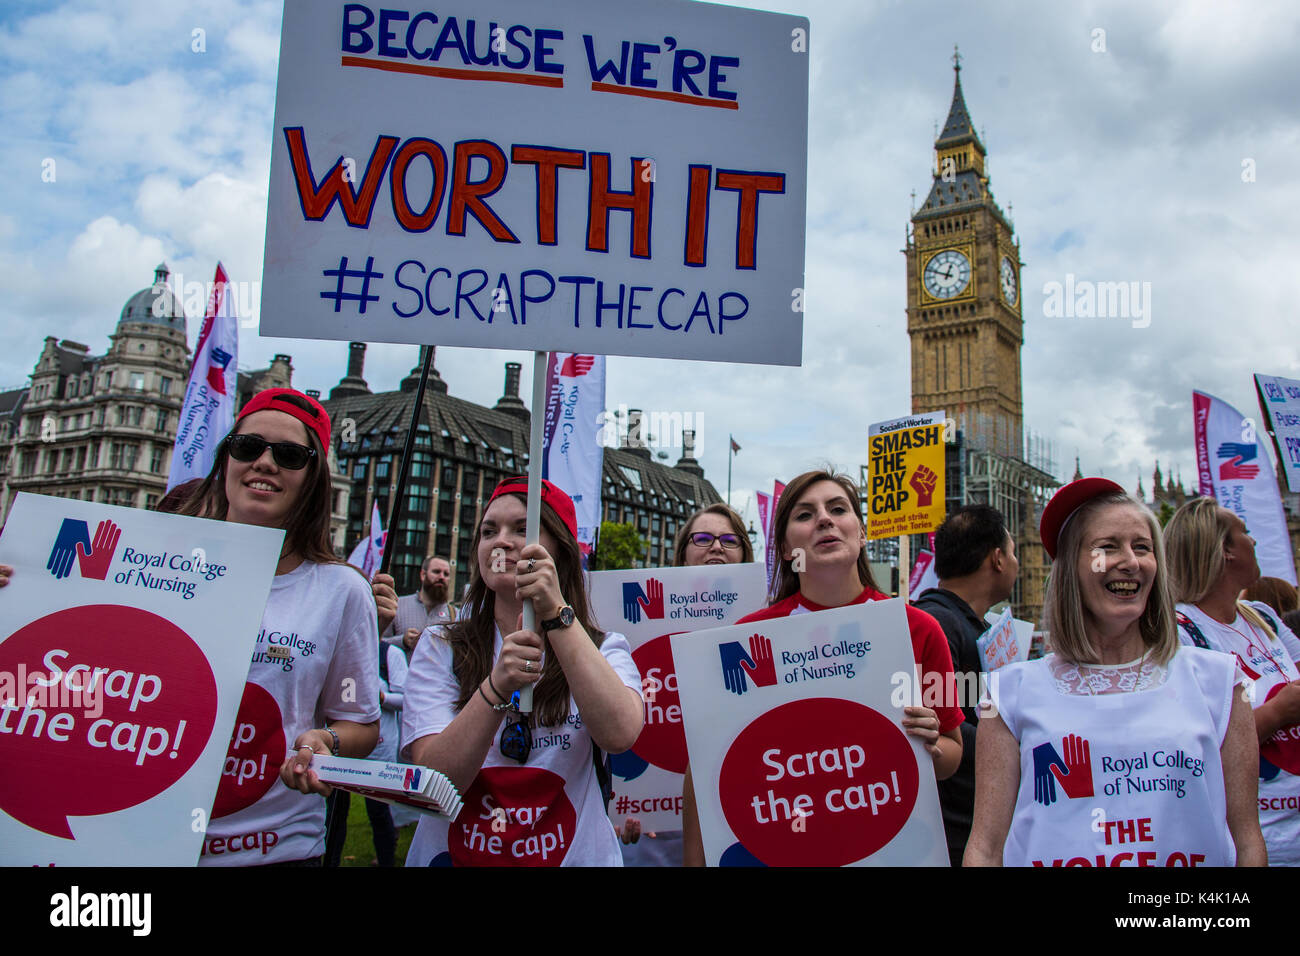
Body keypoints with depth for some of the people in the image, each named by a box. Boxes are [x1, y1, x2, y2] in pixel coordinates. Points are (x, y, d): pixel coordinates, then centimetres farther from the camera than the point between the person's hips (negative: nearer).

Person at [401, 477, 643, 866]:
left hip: (573, 854, 0)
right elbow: (432, 781, -9)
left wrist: (557, 614, -21)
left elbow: (620, 735, -18)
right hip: (452, 854, 0)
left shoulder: (603, 649, 2)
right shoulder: (439, 648, 3)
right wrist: (497, 686, -23)